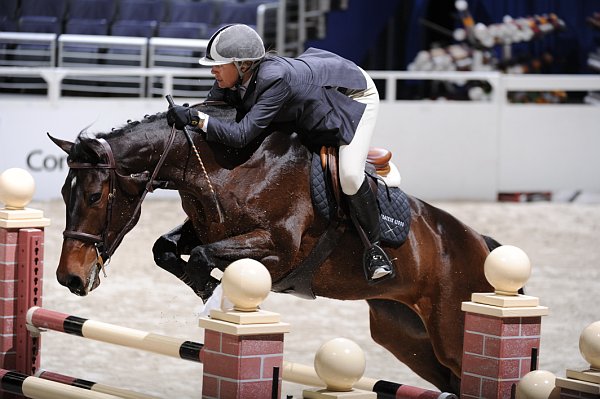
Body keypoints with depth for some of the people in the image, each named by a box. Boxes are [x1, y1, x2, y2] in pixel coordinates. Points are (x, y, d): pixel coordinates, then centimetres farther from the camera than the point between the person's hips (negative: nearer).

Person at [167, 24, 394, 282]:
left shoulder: (275, 78, -43)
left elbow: (241, 134, -45)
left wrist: (195, 118, -49)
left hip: (355, 94, -9)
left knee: (350, 175, -23)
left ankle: (373, 246, -3)